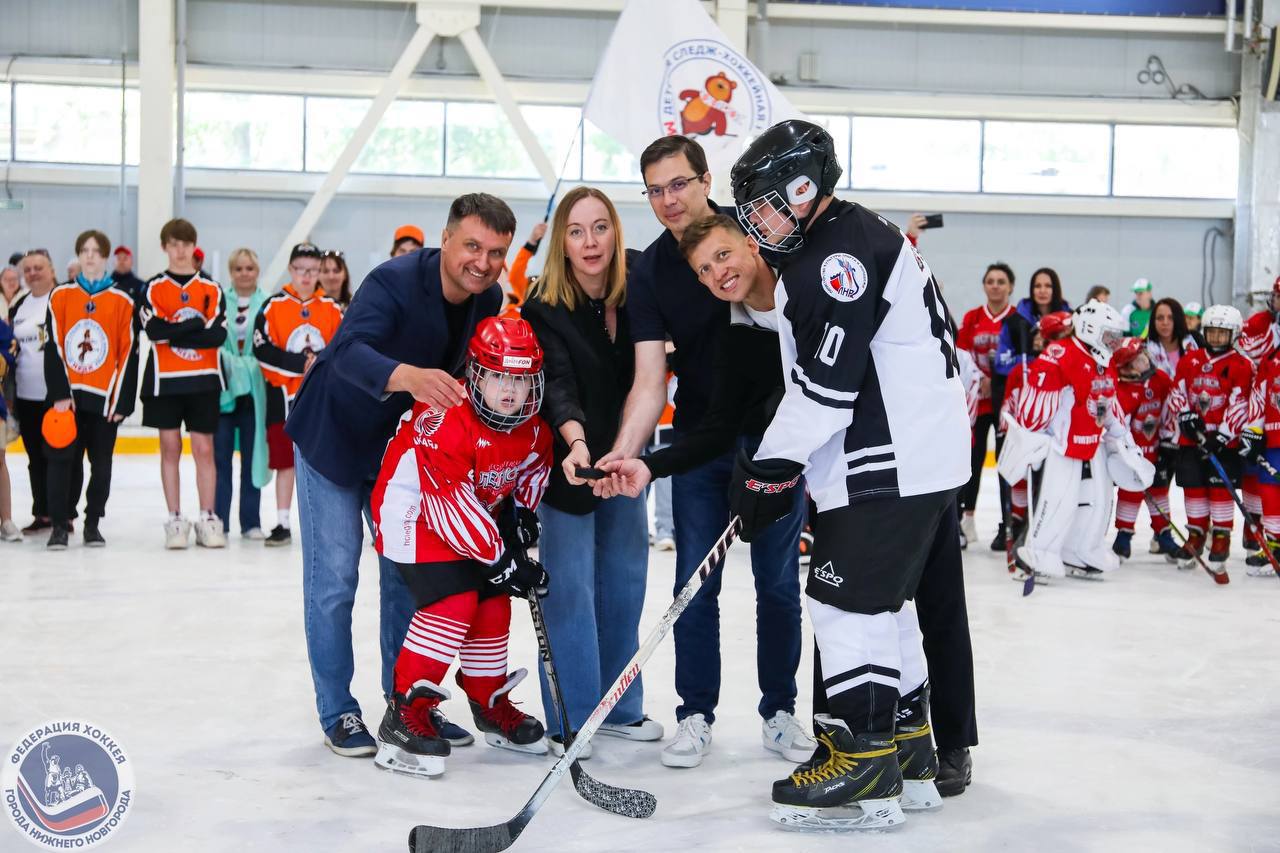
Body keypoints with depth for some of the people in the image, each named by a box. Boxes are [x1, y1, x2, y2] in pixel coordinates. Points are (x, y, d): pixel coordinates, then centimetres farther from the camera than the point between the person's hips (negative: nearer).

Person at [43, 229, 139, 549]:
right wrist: (60, 393, -8)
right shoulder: (60, 296, 5)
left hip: (104, 397, 0)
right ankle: (59, 525, 3)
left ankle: (92, 524, 18)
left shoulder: (122, 301, 2)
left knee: (101, 464, 6)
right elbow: (54, 347, 1)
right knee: (62, 460, -4)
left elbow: (129, 353, 1)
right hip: (67, 395, 0)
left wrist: (122, 401, -5)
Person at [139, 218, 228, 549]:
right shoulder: (154, 288, 4)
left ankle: (207, 520, 8)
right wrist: (197, 325, -13)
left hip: (203, 380, 0)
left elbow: (218, 334, -8)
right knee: (170, 448, 3)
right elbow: (155, 330, -12)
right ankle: (175, 521, 9)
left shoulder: (211, 289, 6)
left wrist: (175, 333, -14)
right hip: (165, 379, 0)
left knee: (204, 449, 0)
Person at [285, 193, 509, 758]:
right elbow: (348, 351, -46)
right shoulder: (395, 281, -29)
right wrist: (406, 376, -65)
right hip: (335, 436, -6)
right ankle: (337, 714, 9)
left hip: (405, 445, 6)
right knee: (334, 579, -3)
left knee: (408, 574, 10)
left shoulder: (488, 302, -9)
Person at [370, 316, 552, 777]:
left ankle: (492, 705, 29)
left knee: (493, 604, 8)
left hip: (478, 519, 8)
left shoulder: (534, 429, -7)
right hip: (413, 514, -8)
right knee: (453, 602, -21)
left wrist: (521, 516, -3)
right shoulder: (444, 421, -31)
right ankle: (405, 715, -16)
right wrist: (500, 557, -26)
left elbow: (530, 473, 14)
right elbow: (452, 503, -30)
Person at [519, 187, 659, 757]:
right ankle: (569, 722, 4)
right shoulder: (545, 310, -18)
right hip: (567, 461, -5)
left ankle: (618, 708, 25)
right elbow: (558, 386, -28)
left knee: (623, 584, 12)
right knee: (570, 589, -5)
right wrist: (576, 443, -45)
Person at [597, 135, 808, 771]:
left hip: (775, 432, -1)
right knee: (695, 583, 3)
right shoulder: (649, 272, -6)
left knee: (778, 581, 7)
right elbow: (650, 379, -13)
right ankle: (696, 715, 16)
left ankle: (779, 711, 21)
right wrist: (623, 452, -29)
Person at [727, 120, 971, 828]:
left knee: (849, 598, -7)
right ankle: (907, 751, 25)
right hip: (919, 458, 11)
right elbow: (811, 374, 21)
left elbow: (828, 380, -21)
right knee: (883, 599, 16)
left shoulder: (843, 249, -15)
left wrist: (771, 467, -14)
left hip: (891, 464, -11)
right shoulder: (832, 248, 19)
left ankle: (863, 767, -4)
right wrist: (775, 464, 17)